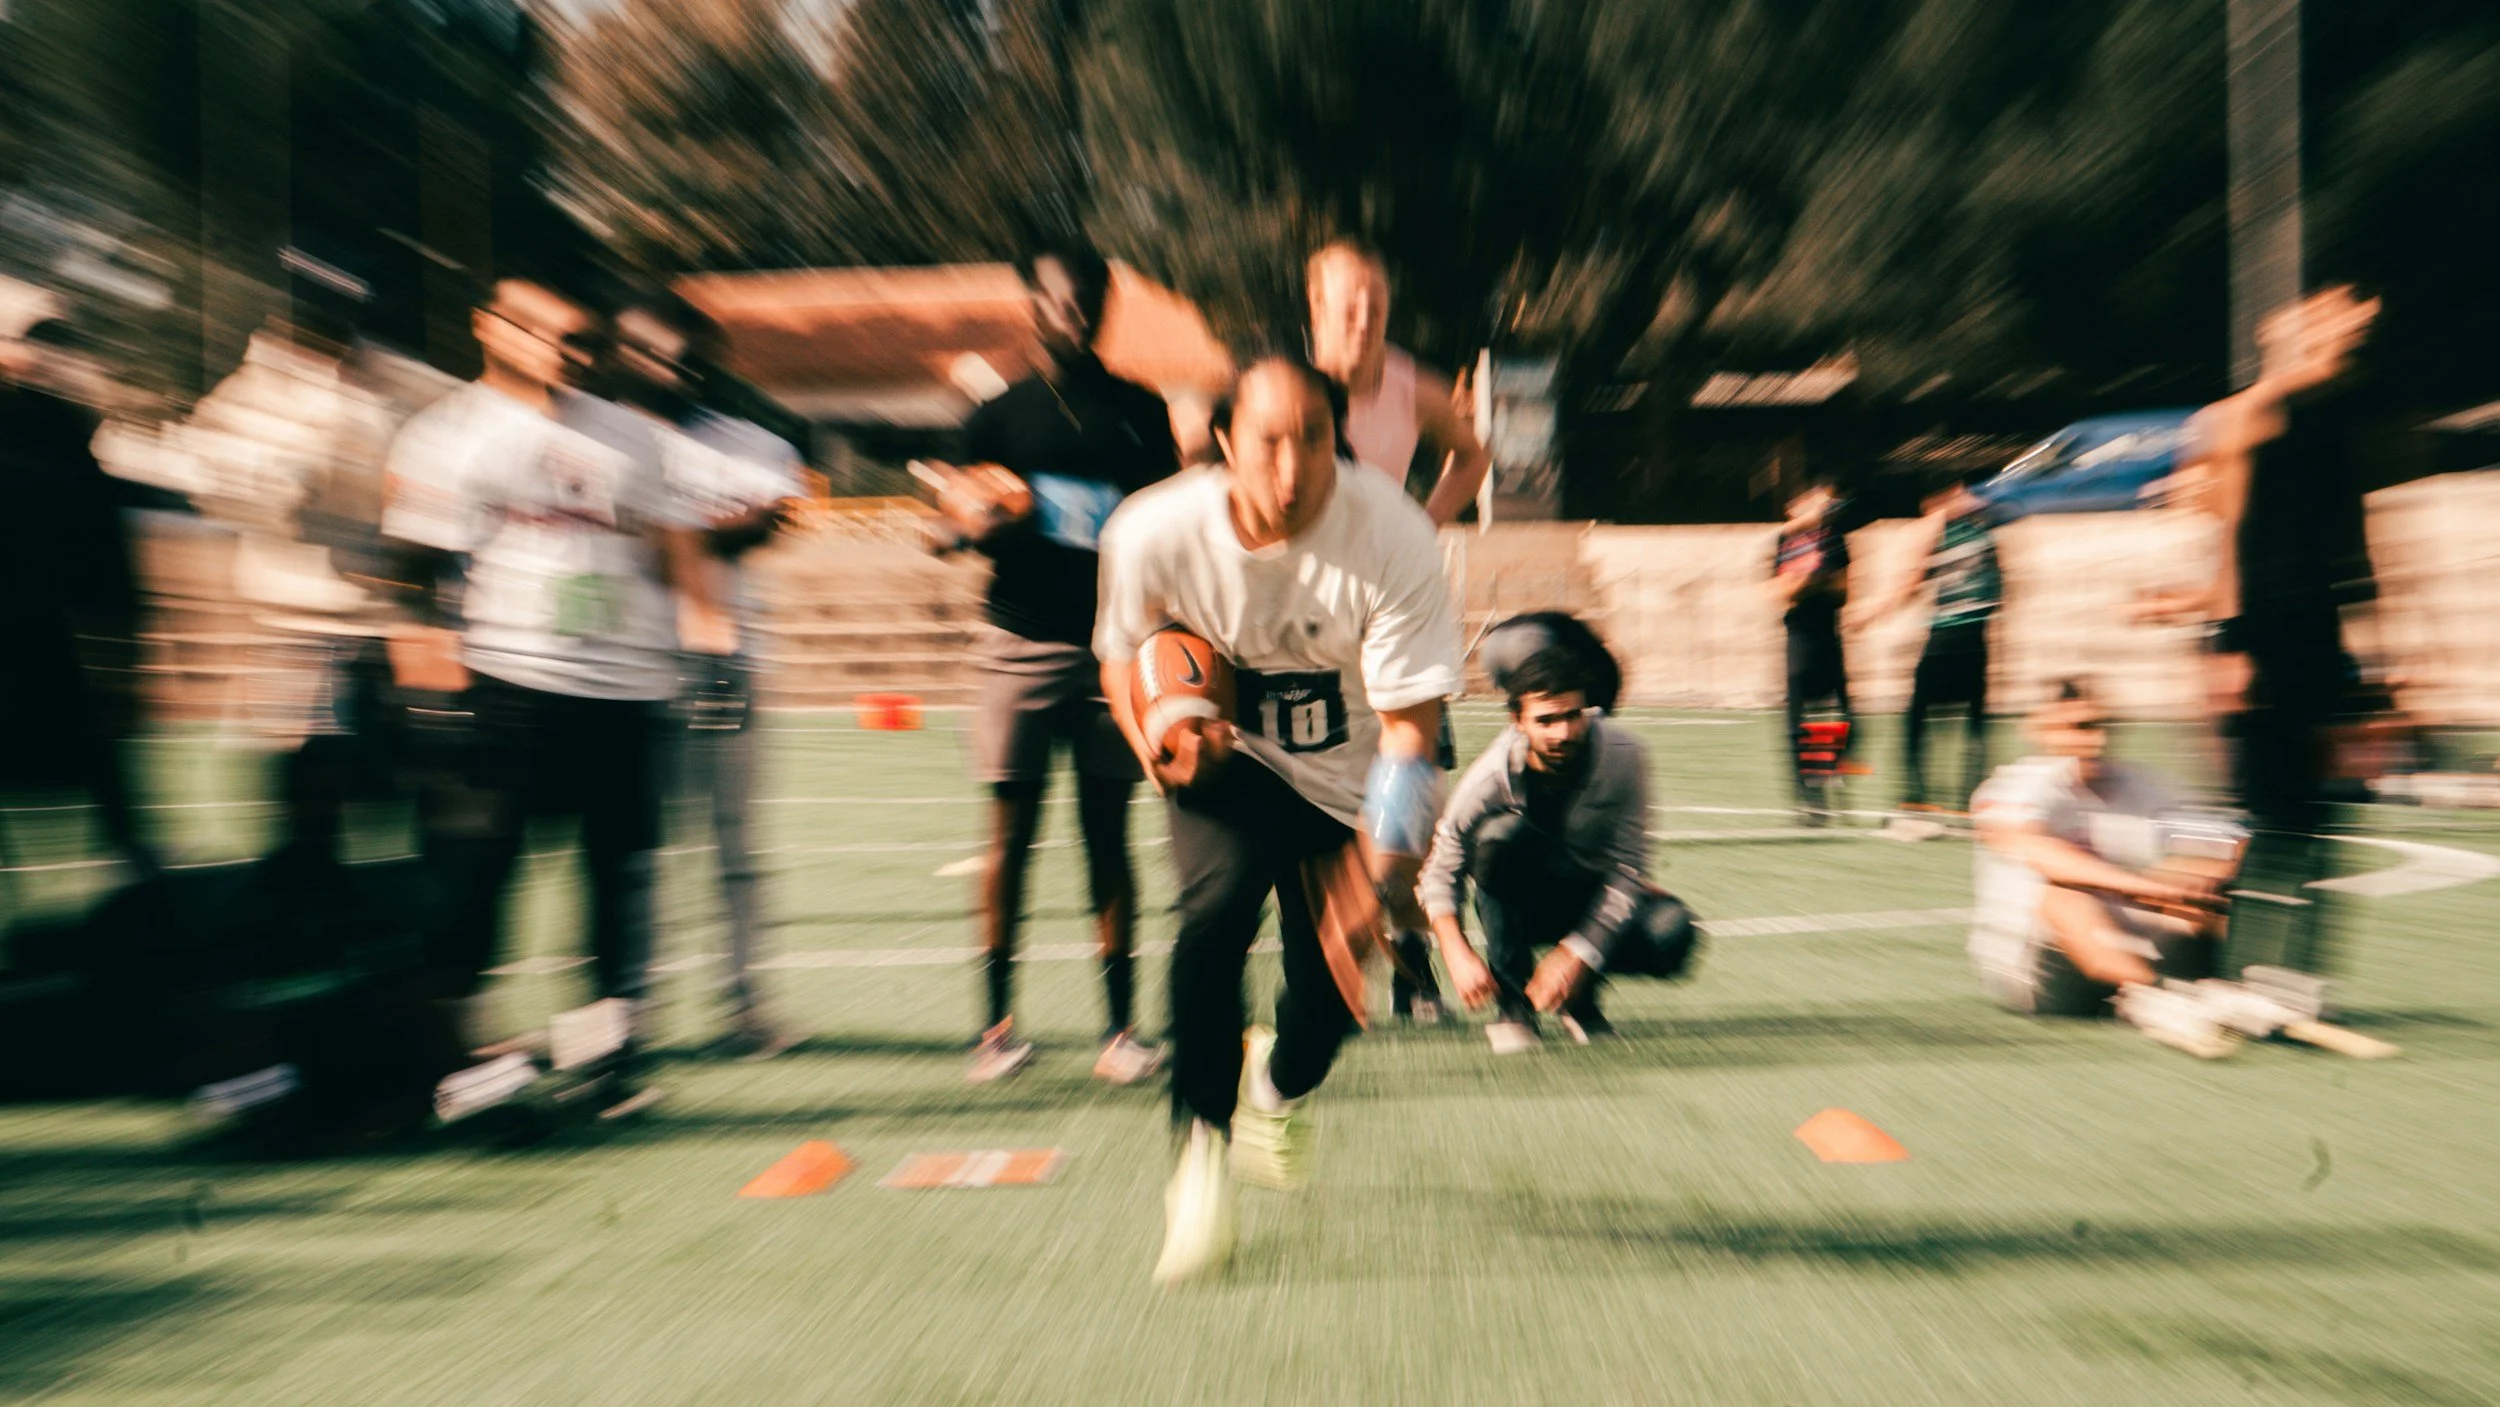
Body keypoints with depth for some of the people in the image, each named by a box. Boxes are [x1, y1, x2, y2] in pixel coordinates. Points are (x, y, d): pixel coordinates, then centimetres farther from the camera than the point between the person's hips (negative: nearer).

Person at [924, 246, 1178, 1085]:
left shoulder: (1141, 411, 10)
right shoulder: (1001, 413, 7)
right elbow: (956, 506, 10)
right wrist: (982, 525, -13)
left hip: (1115, 645, 1)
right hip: (1023, 643, 0)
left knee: (1108, 835, 5)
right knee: (1010, 834, 3)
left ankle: (1120, 1024, 15)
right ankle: (999, 1021, 18)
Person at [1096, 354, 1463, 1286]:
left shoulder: (1394, 537, -25)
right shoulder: (1154, 531, -21)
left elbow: (1409, 716, -22)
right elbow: (1123, 648, -2)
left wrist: (1391, 840, -36)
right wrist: (1159, 741, -20)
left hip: (1345, 773, 1)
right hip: (1225, 757, 0)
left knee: (1330, 983, 0)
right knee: (1216, 906, -27)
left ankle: (1282, 1084, 40)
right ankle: (1203, 1146, 0)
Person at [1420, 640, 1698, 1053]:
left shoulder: (1624, 756, -21)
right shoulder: (1492, 775, -24)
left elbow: (1628, 868, -20)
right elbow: (1440, 870, -16)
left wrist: (1574, 955, -27)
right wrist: (1457, 953, -30)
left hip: (1595, 902, 1)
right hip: (1521, 905, -1)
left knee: (1671, 930, -30)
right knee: (1499, 833, -34)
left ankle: (1581, 998, 3)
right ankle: (1514, 1000, -17)